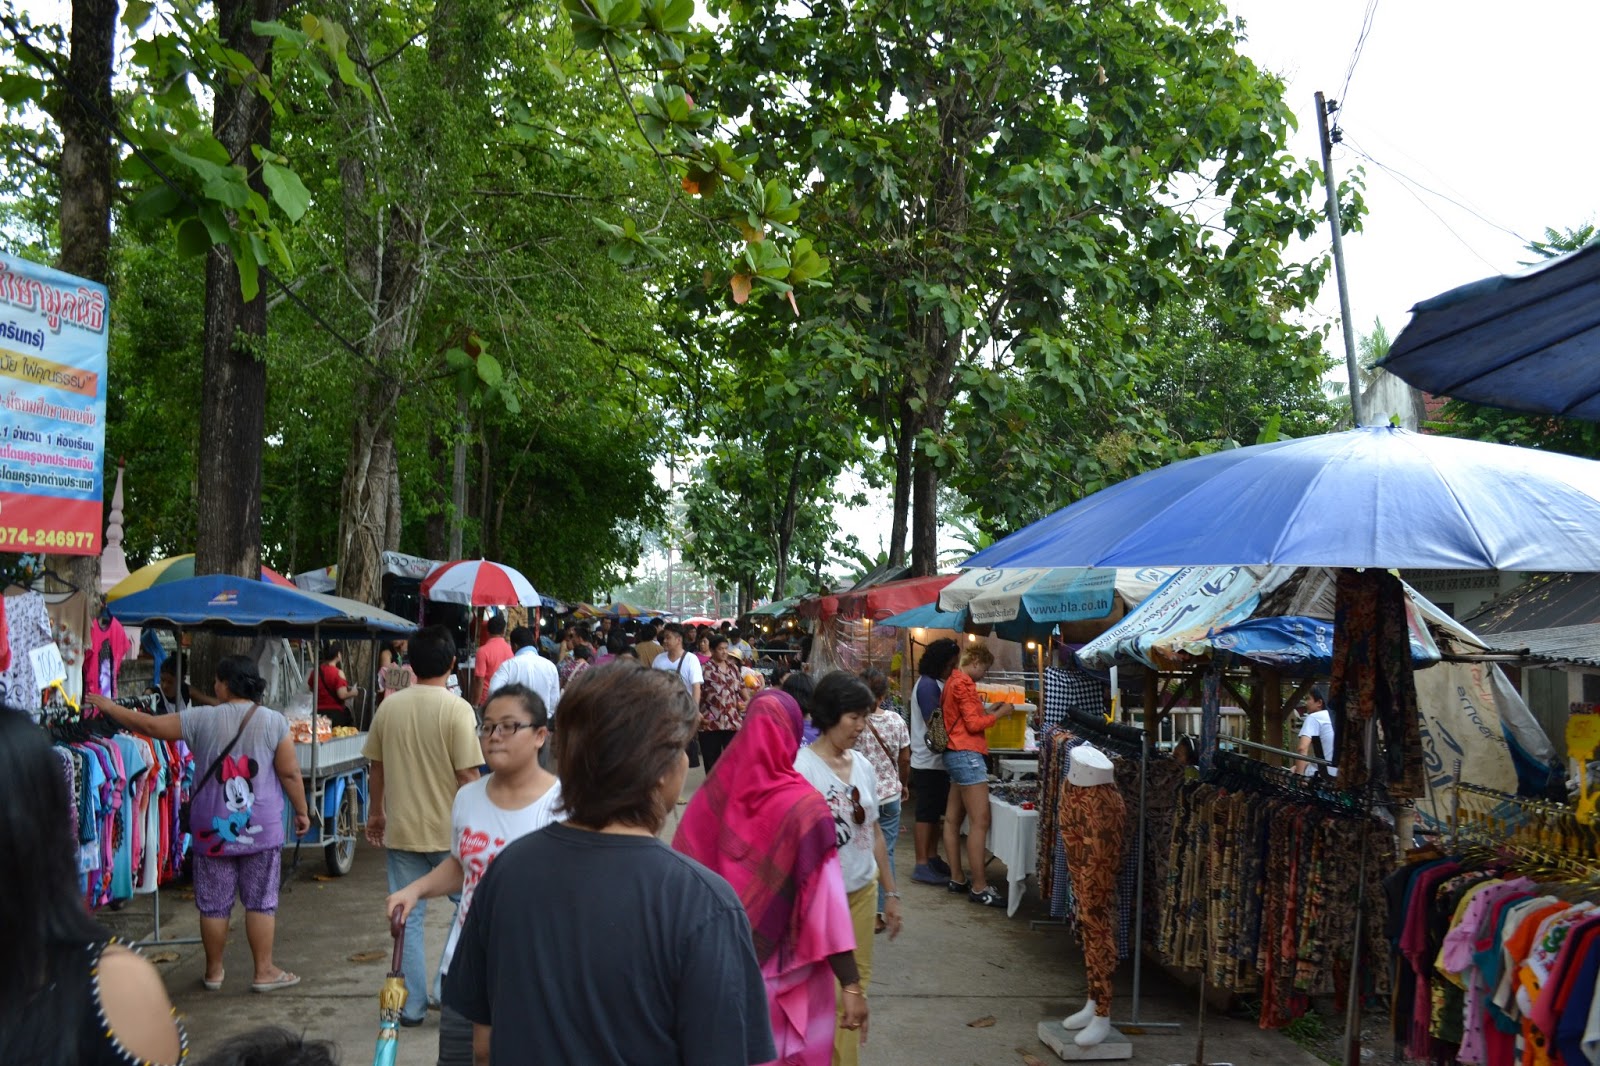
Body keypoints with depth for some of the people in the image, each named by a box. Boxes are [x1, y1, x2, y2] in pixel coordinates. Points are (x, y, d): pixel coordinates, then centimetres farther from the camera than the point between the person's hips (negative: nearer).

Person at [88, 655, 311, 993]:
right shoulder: (274, 722, -7)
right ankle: (264, 971, 10)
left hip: (212, 829, 1)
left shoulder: (202, 719, -5)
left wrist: (108, 707, 17)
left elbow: (150, 725, 3)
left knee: (214, 904, 12)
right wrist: (302, 811, 7)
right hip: (261, 830, -1)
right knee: (261, 902, 6)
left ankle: (214, 971, 24)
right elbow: (290, 773, -6)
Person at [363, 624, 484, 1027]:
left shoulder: (389, 706, -1)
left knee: (407, 919, 11)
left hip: (401, 829, 3)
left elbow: (376, 766, 7)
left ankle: (412, 1006, 18)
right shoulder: (457, 709, -14)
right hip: (449, 829, -3)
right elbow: (467, 774, -15)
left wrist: (376, 813, 21)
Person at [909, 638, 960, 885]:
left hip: (938, 760, 10)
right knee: (926, 813, -5)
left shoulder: (938, 683, 14)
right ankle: (922, 865, 0)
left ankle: (932, 858, 24)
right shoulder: (928, 684, -17)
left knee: (935, 812, 15)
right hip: (928, 761, -10)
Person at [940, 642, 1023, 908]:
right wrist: (999, 714, -4)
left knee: (953, 819, 12)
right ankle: (979, 887, -9)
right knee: (980, 822, -10)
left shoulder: (953, 681, 17)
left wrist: (986, 710, 13)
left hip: (955, 755, 11)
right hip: (967, 755, -11)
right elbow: (974, 724, -15)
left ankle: (956, 878, 18)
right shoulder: (964, 684, -14)